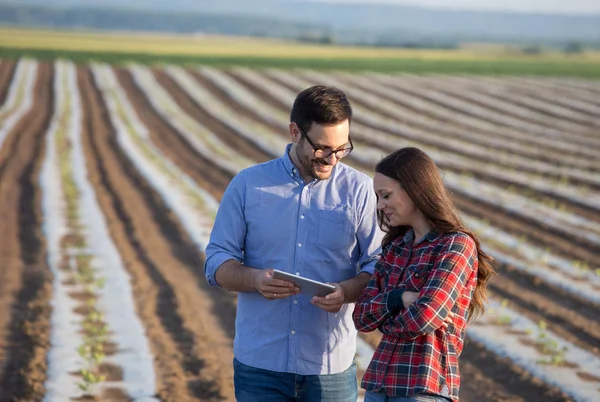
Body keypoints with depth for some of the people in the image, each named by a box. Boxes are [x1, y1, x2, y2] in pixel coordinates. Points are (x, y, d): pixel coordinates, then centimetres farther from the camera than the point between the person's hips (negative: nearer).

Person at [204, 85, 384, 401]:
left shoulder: (360, 190, 1)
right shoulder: (248, 185, 3)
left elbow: (380, 267, 0)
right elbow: (217, 261, 2)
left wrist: (347, 291, -22)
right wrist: (255, 279, -19)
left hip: (330, 367, 0)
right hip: (259, 364, 0)